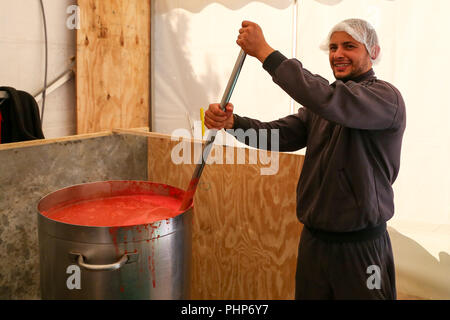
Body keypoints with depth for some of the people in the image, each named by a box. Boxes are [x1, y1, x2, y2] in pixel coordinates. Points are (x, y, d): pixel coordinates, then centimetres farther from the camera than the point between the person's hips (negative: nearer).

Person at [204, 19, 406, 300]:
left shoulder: (386, 97, -13)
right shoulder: (322, 103, 10)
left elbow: (326, 100, -30)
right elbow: (279, 134, -2)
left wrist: (264, 51, -27)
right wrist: (232, 122, -20)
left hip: (361, 246, -6)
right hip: (313, 241, 6)